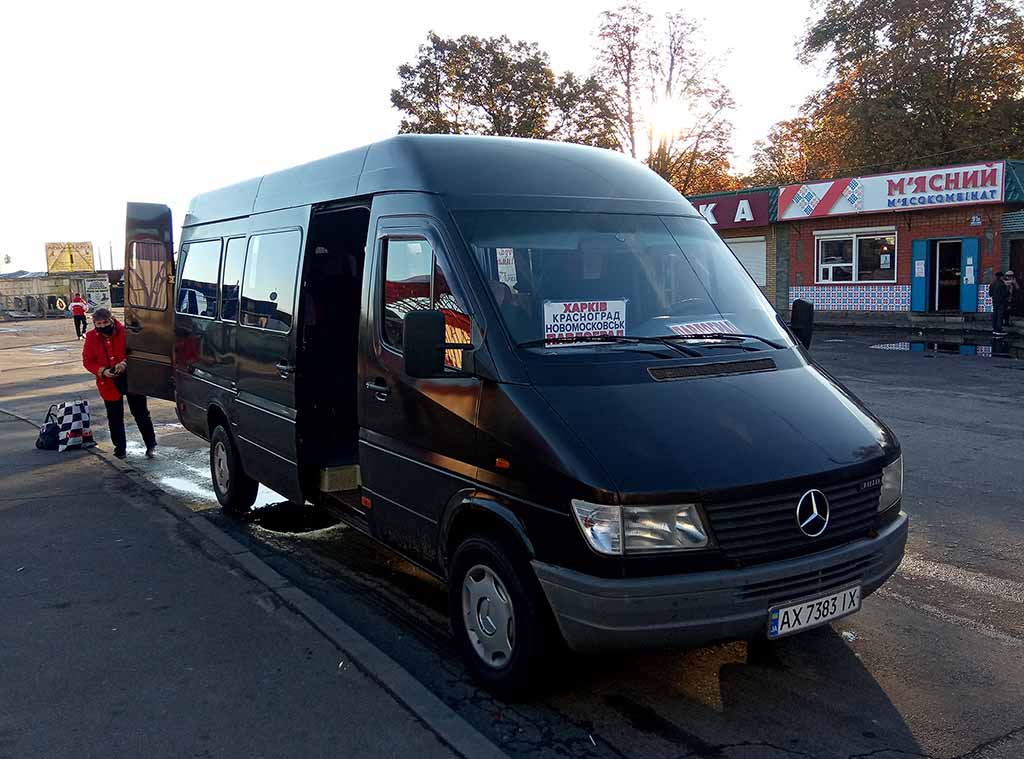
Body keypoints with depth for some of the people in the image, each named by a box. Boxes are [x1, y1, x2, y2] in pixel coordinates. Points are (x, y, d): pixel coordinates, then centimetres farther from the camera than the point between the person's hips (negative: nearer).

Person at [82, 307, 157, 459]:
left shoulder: (124, 332, -10)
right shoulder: (91, 337, -3)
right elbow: (87, 361, 1)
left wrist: (125, 363, -24)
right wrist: (102, 371, -16)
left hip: (131, 378, -2)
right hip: (109, 383, 2)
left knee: (140, 413, 4)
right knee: (115, 417, 9)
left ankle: (150, 444, 13)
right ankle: (120, 447, 22)